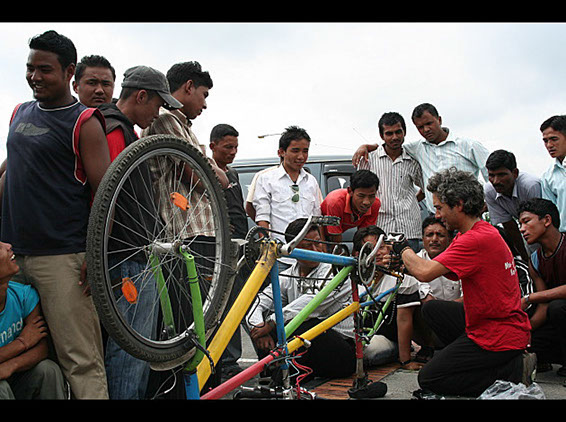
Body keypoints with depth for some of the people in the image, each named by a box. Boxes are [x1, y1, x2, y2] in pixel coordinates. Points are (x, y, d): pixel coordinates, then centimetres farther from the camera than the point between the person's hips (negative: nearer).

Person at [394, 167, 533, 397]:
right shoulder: (485, 231, 8)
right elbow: (448, 271, 11)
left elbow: (425, 273, -28)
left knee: (428, 380, -1)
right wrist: (403, 263, 0)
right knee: (432, 308, 20)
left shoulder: (477, 239, -24)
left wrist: (404, 249, -8)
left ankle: (513, 371, -5)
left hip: (499, 335, -10)